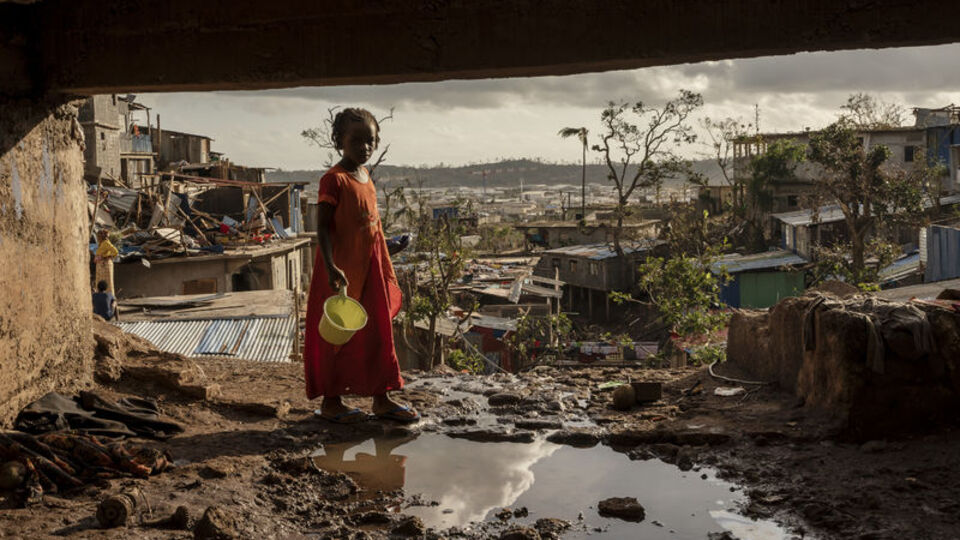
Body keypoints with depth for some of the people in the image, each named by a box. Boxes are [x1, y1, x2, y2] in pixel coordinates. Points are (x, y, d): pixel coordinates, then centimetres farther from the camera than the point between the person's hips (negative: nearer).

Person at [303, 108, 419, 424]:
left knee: (378, 333, 11)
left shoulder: (367, 179, 11)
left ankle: (381, 398, 21)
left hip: (371, 270, 8)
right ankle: (331, 401, 14)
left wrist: (387, 271, 18)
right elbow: (322, 226, -17)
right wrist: (330, 267, -27)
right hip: (342, 273, -8)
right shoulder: (334, 180, -13)